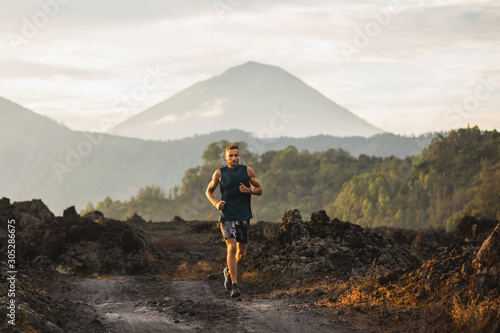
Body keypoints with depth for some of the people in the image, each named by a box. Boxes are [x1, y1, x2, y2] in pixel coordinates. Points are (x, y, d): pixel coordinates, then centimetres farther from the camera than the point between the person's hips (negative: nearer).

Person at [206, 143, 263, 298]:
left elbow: (259, 190, 11)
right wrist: (216, 203, -4)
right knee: (232, 247, -18)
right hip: (227, 216, -2)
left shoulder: (247, 171, 4)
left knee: (242, 252, 8)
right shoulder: (219, 173, 1)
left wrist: (249, 190, -11)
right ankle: (234, 286, -19)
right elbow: (209, 191, 15)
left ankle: (229, 271, 40)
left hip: (243, 217, 2)